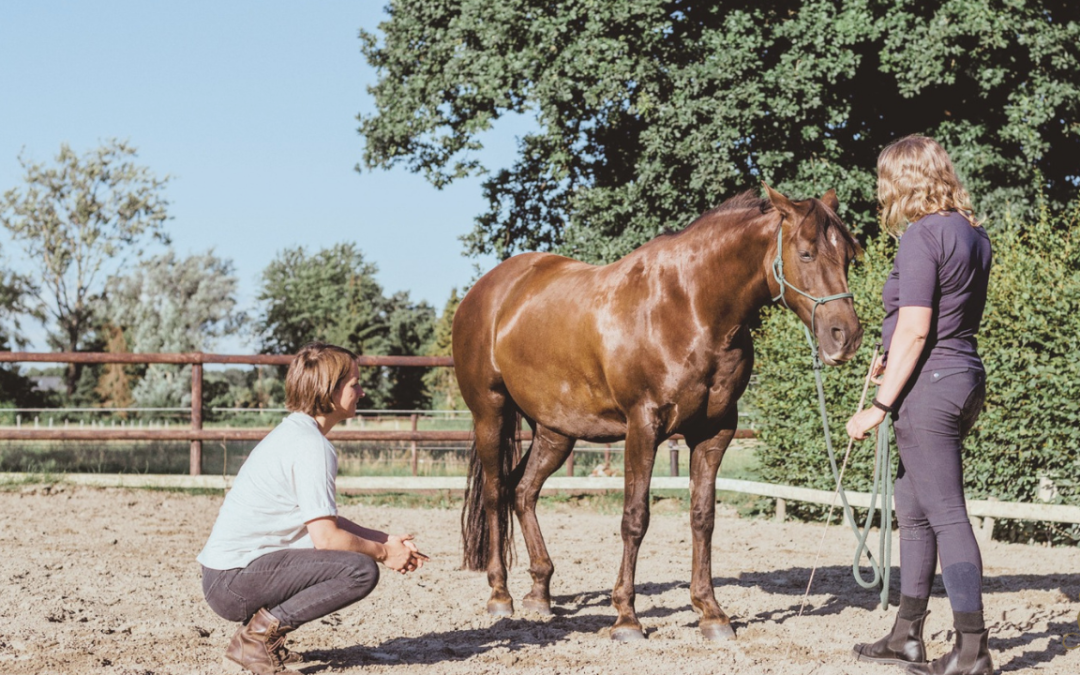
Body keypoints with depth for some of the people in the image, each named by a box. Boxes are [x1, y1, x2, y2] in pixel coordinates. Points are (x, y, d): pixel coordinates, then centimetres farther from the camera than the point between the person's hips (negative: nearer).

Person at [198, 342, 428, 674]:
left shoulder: (294, 433, 17)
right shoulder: (311, 447, -14)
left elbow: (325, 521, 23)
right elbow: (326, 537, -17)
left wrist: (388, 540, 15)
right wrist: (383, 552, -1)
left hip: (223, 576, 10)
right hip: (235, 581, -10)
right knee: (361, 570, -16)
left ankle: (258, 627, 11)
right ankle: (259, 633, -12)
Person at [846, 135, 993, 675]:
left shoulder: (921, 237, -15)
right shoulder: (973, 234, 12)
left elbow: (915, 330, -20)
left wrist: (880, 405, -18)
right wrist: (892, 353, 29)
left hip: (929, 385, -10)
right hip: (966, 378, 10)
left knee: (945, 515, -7)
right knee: (912, 509, 18)